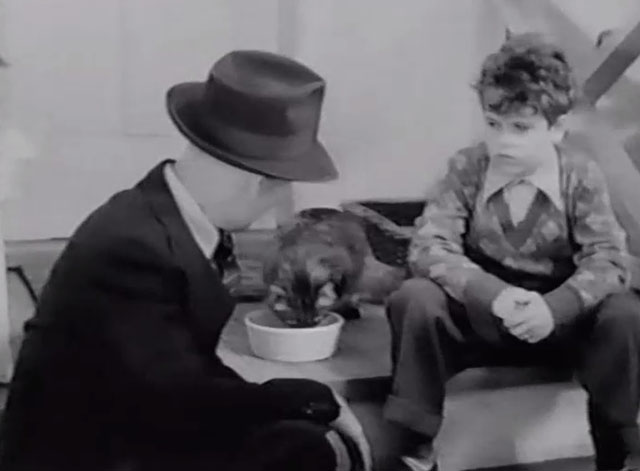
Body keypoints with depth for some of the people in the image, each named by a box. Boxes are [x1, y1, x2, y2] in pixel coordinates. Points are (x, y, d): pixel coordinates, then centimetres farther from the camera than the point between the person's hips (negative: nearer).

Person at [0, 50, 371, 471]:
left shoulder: (177, 219, -2)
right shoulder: (133, 247, -26)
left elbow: (198, 370, 3)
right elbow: (183, 401, -26)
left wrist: (318, 404, -6)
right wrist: (319, 400, -15)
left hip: (141, 435, 8)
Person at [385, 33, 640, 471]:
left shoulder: (582, 176, -9)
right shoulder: (467, 167, -9)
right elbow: (428, 247, -19)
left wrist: (553, 307, -38)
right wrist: (495, 294, -36)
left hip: (560, 318, 0)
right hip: (482, 314, 0)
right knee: (414, 299, -29)